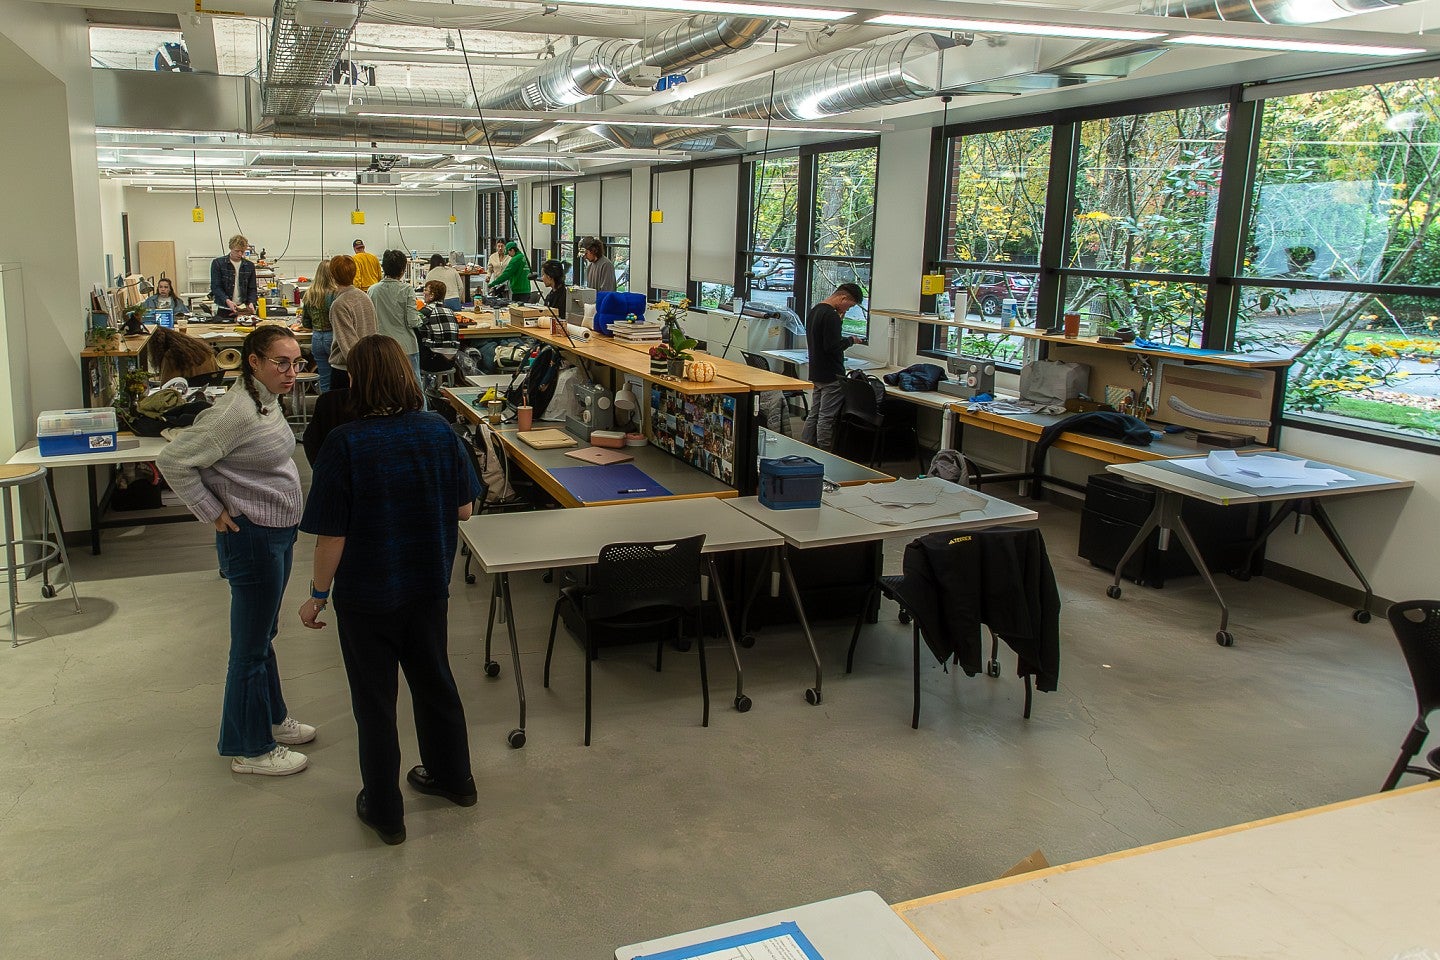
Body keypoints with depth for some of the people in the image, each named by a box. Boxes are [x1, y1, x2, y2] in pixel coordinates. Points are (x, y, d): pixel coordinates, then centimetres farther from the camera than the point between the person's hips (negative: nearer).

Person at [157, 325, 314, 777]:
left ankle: (271, 717, 40)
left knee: (264, 634, 23)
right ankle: (250, 749, 18)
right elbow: (173, 461, -23)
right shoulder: (235, 412, -23)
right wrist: (214, 513, -16)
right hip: (253, 538, -10)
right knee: (251, 646, 4)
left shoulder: (268, 400, 5)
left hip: (278, 534, 10)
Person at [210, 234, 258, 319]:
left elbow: (252, 289, 10)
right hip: (224, 310, -2)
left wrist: (251, 302, -11)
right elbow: (215, 287, -6)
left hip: (243, 310, 2)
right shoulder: (217, 263, 0)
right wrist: (227, 301, -23)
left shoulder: (249, 266, 9)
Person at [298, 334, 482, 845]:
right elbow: (464, 508, 0)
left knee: (374, 699, 13)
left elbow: (332, 535, -18)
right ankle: (453, 777, 42)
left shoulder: (345, 443, -20)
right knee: (435, 680, 23)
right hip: (430, 587, 4)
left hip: (367, 596, -4)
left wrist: (318, 595, -4)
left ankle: (384, 811, 27)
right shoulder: (439, 431, -9)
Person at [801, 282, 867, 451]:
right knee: (827, 418, -3)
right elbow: (832, 346, -24)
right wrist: (851, 340, -8)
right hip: (831, 375, -10)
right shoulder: (831, 316, -19)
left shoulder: (814, 311, 12)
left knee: (814, 414, 14)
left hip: (816, 373, 10)